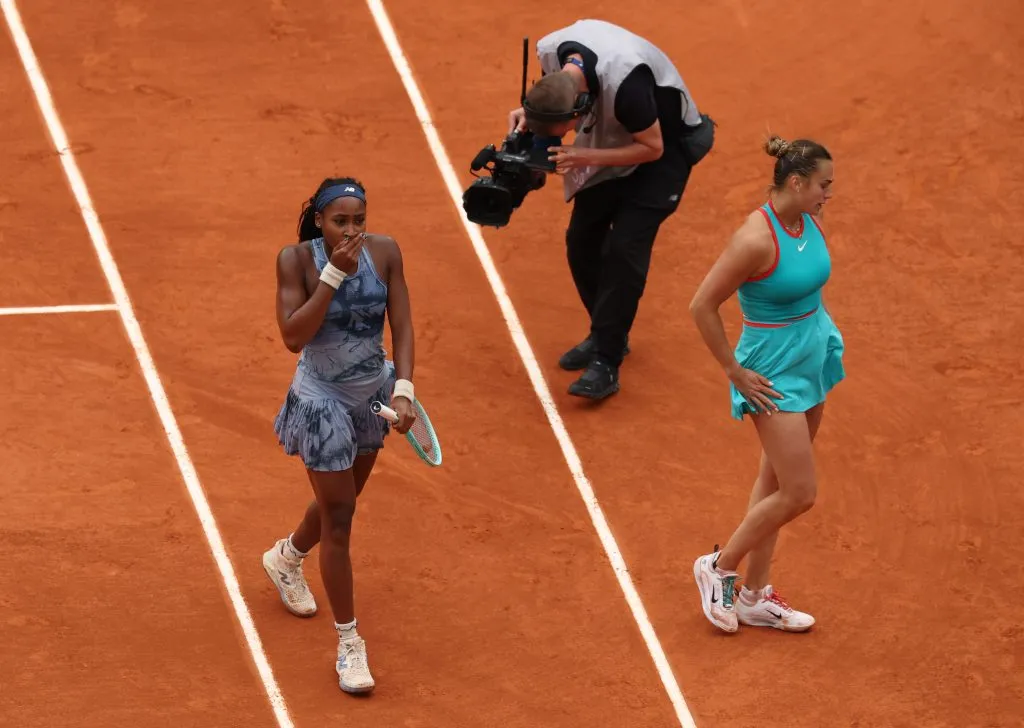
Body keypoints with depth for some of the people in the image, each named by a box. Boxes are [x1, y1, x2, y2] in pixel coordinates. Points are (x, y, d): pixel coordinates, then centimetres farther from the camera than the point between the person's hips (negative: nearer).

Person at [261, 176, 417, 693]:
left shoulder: (384, 252, -12)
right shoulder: (296, 259, -20)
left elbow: (401, 325, -8)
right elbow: (293, 337, -27)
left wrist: (403, 388, -20)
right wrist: (334, 274, -32)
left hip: (373, 394, 5)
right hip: (322, 402, -5)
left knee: (341, 500, 24)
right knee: (339, 518, -3)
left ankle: (285, 558, 57)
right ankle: (349, 644, 7)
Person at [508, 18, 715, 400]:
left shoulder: (624, 81, -42)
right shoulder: (551, 52, -23)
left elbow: (652, 147, -28)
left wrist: (582, 157, -33)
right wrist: (527, 112, -19)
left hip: (666, 145, -7)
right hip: (611, 140, 7)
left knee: (625, 246, -15)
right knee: (581, 239, 6)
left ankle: (606, 363, -10)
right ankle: (607, 335, 25)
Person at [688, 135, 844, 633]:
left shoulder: (811, 223, -1)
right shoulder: (757, 239, -26)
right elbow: (702, 306, -21)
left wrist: (819, 338, 16)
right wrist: (735, 372, -15)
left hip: (813, 362, 8)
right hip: (774, 377, -8)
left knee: (774, 484, 15)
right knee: (799, 494, -6)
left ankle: (754, 596, 24)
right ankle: (719, 567, 14)